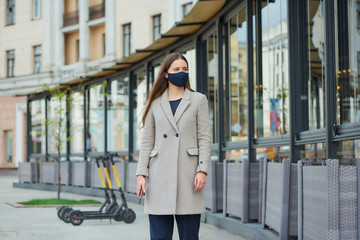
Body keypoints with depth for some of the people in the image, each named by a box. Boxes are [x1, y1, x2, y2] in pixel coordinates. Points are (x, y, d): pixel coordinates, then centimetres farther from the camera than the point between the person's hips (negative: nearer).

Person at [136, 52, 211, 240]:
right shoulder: (155, 104, 12)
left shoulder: (198, 100, 8)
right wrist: (141, 174, 1)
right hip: (160, 177, 2)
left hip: (187, 174, -1)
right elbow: (146, 142, 10)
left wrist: (202, 170, -9)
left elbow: (204, 138, 2)